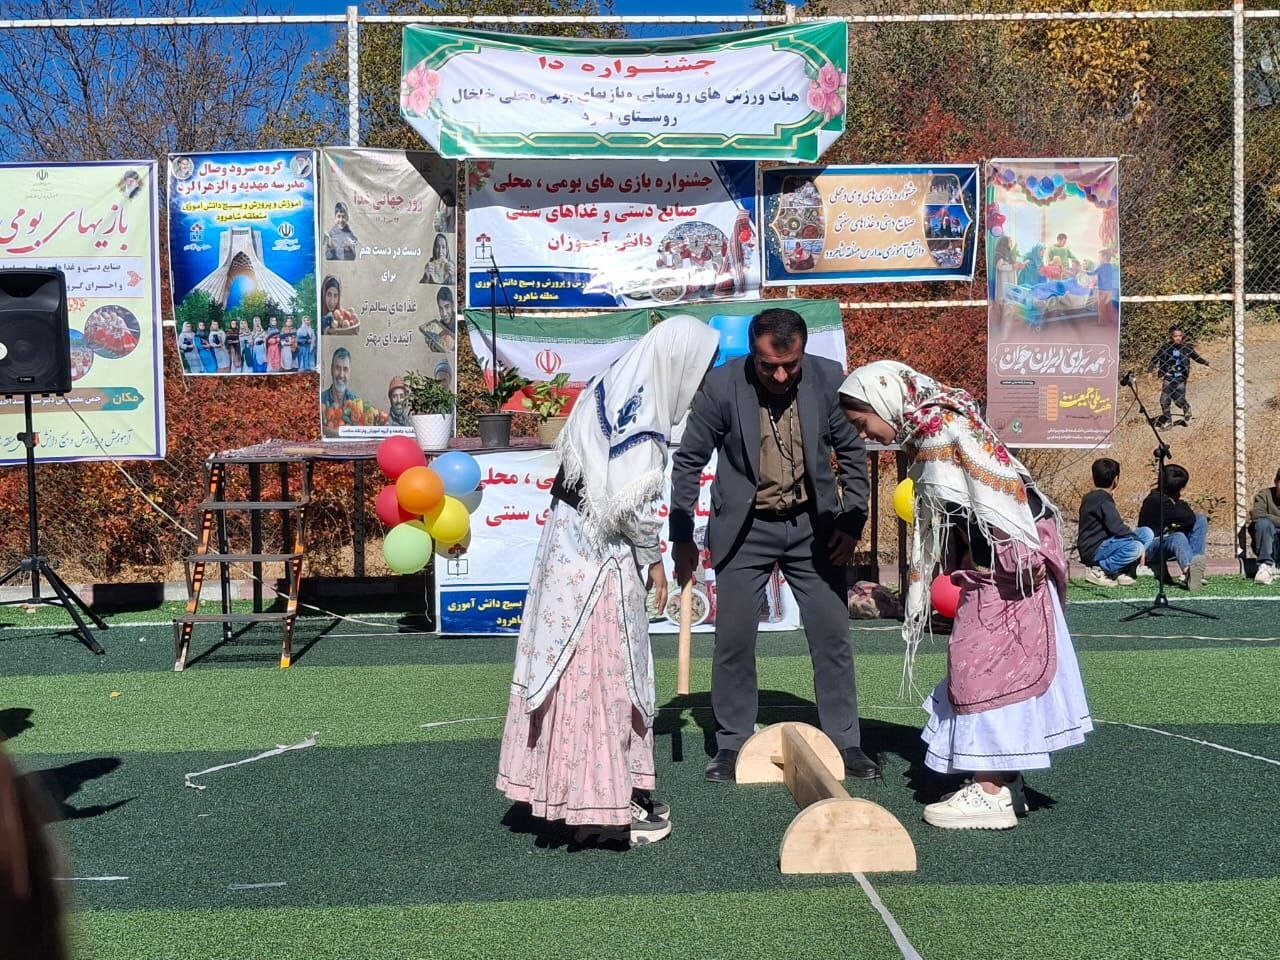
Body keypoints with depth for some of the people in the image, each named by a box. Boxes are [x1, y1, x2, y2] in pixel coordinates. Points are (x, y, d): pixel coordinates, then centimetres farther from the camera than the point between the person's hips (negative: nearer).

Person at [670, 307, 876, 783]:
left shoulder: (828, 378, -10)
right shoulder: (722, 384, -15)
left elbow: (852, 452, 4)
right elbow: (688, 461, -4)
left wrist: (852, 522, -1)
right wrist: (682, 538, -3)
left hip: (813, 525, 1)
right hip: (743, 529, -1)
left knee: (832, 636, 4)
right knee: (733, 640, 1)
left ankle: (846, 742, 17)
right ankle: (732, 743, 18)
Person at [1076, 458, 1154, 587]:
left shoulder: (1091, 497, 14)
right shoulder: (1103, 501, -17)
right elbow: (1117, 528, -24)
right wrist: (1139, 542, -11)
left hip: (1101, 543, 10)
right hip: (1093, 551, -10)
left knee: (1147, 533, 6)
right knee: (1135, 547, -33)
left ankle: (1119, 572, -2)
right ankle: (1098, 570, -14)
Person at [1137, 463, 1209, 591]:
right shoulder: (1157, 500, -20)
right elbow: (1189, 518, -24)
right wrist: (1182, 503, -5)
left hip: (1167, 540, 9)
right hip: (1150, 548, -9)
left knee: (1201, 519, -2)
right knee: (1178, 537, -38)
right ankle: (1188, 570, -75)